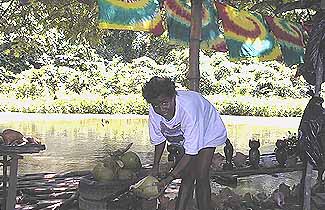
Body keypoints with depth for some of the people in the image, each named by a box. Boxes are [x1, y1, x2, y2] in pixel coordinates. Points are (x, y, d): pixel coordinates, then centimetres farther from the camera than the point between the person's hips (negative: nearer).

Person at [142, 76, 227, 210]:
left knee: (201, 176, -13)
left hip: (208, 131, -5)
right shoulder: (154, 112, -25)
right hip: (185, 136, 5)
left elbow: (190, 152, -36)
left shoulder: (188, 109, -43)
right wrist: (155, 166, -6)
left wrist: (169, 178, -35)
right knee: (188, 175, -5)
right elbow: (159, 139, -3)